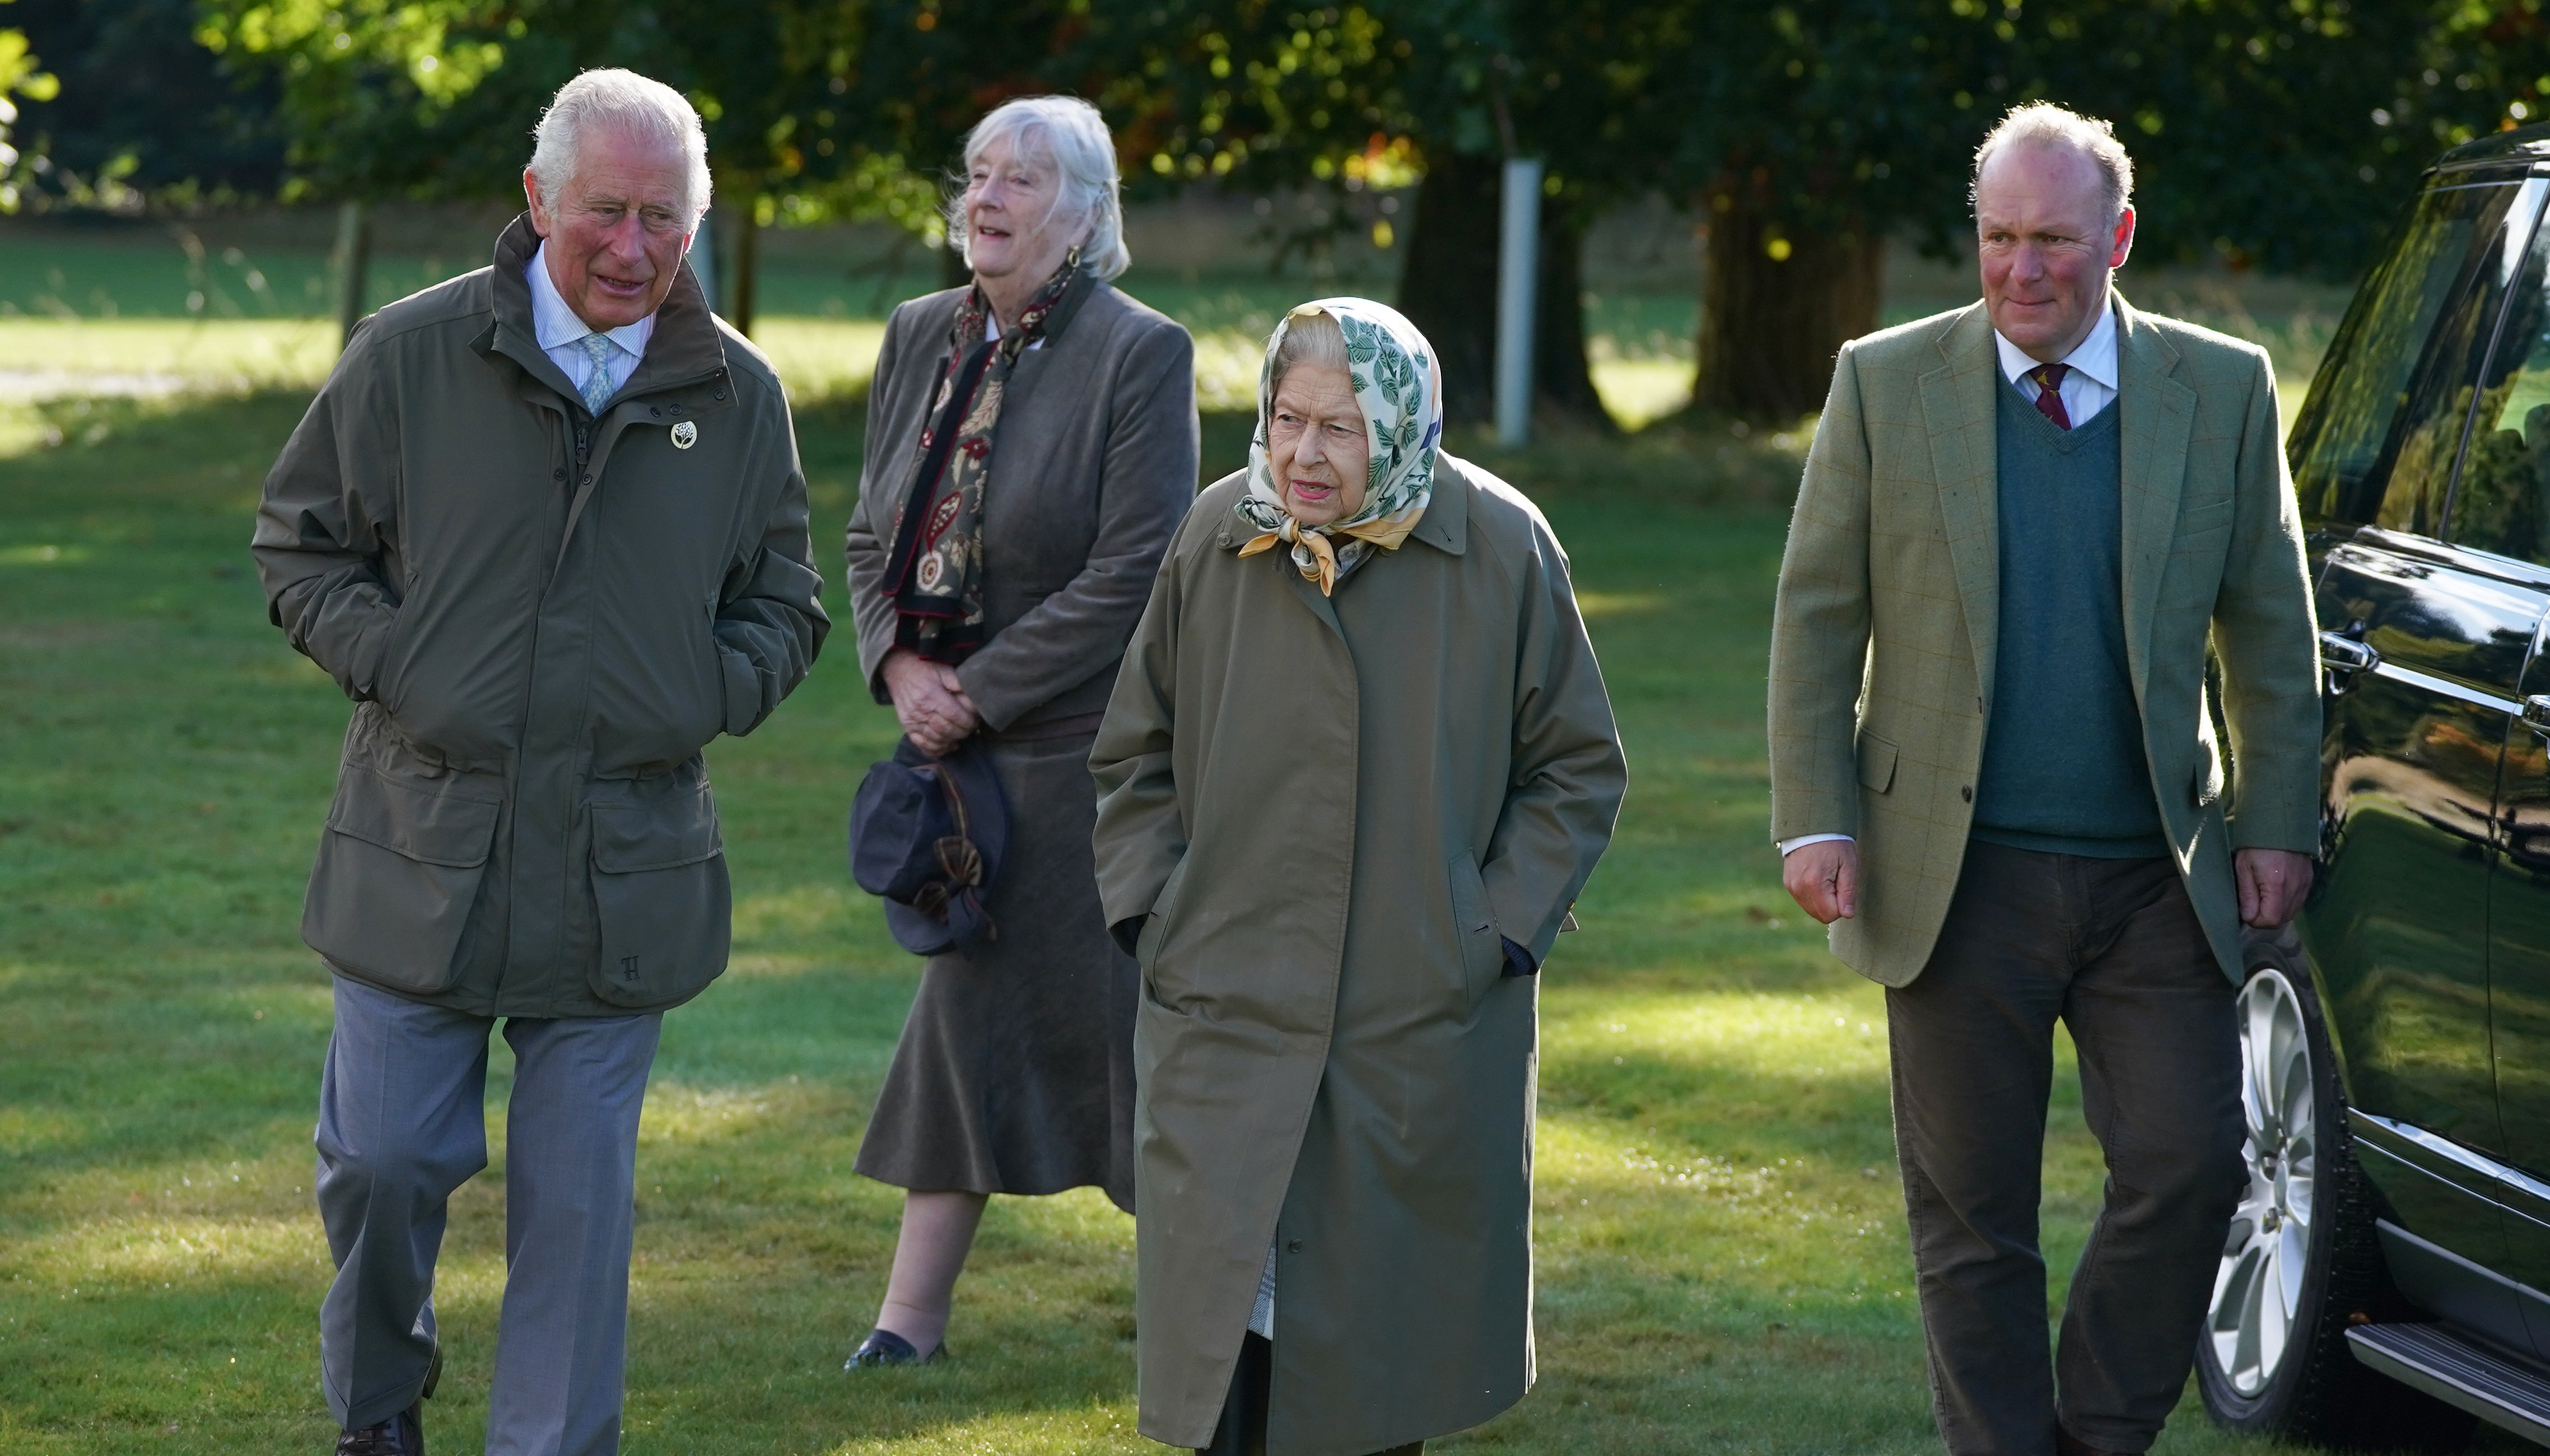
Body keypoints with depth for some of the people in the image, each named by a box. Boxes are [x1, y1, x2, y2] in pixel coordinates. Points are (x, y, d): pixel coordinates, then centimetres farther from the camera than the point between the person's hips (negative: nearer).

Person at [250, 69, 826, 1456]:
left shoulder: (738, 397, 4)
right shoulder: (411, 356, -2)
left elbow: (782, 606, 16)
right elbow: (298, 541, 7)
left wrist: (704, 699, -3)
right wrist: (389, 665, -7)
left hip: (622, 868, 1)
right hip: (423, 854, -1)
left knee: (576, 1191, 4)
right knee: (383, 1156, 3)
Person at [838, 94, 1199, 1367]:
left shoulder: (1140, 356, -12)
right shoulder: (920, 340, 8)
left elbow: (1132, 576, -16)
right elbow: (873, 533, 13)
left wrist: (979, 690, -16)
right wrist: (898, 665, -5)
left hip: (1083, 742, -6)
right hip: (954, 737, 6)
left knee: (1113, 1009, -2)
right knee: (965, 1004, 11)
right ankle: (913, 1316, 15)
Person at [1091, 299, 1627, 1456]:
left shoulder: (1502, 550, -4)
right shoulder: (1216, 539, 0)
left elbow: (1578, 769, 4)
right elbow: (1134, 755, 13)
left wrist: (1501, 929, -5)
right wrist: (1152, 910, 1)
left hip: (1427, 1024, -1)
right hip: (1228, 1018, 1)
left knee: (1386, 1343, 7)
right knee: (1224, 1333, -5)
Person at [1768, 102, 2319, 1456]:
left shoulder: (2224, 390, 5)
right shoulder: (1886, 384, 2)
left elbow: (2271, 627, 9)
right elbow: (1816, 616, 4)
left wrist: (2277, 824, 2)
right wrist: (1817, 821, -4)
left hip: (2153, 881, 1)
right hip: (1955, 875, -1)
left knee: (2190, 1166, -7)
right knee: (1973, 1219, 3)